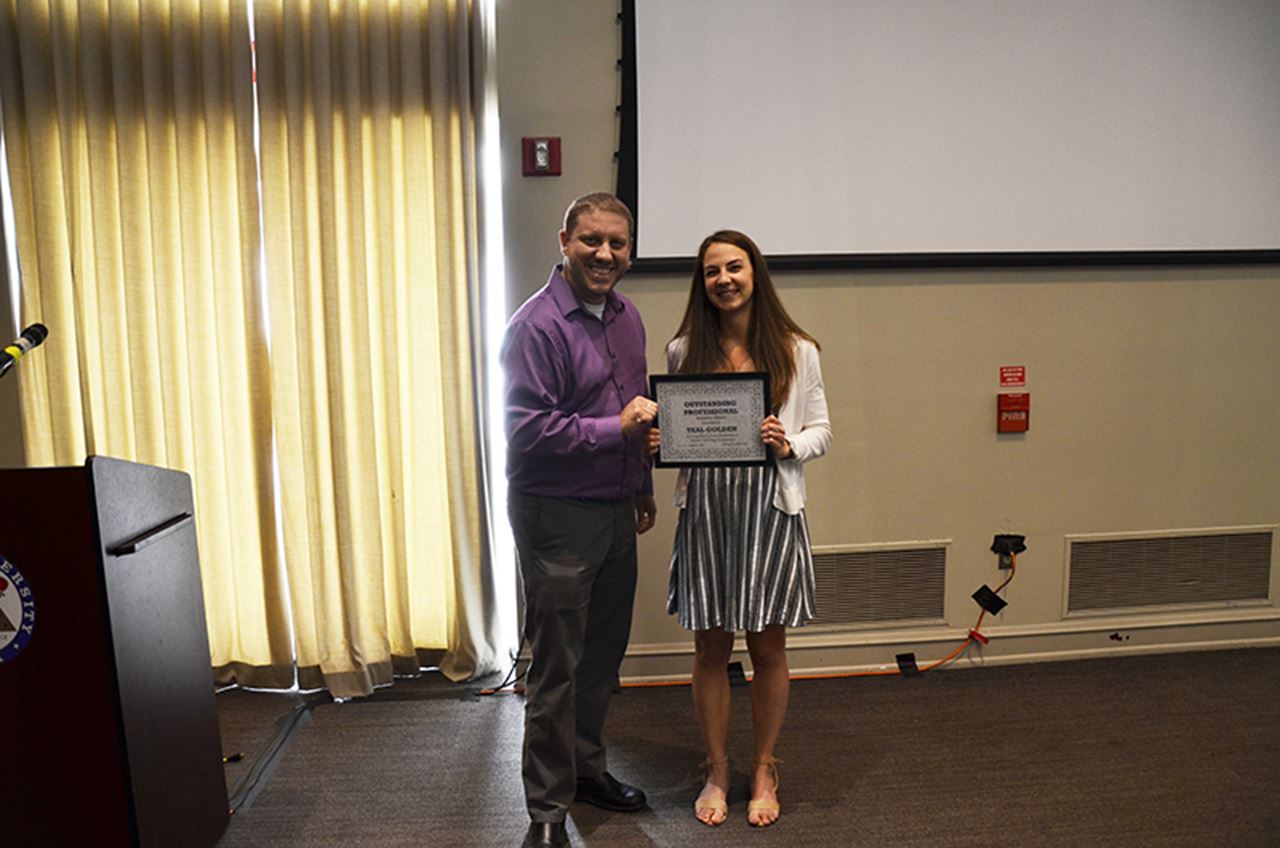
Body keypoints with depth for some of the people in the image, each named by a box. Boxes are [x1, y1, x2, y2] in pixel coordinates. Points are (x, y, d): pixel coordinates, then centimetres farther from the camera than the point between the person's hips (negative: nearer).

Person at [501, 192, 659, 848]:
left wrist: (643, 490, 22)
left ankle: (586, 766, 38)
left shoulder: (626, 317, 10)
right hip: (556, 516, -8)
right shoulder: (537, 325, -15)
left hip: (615, 512, 8)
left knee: (603, 653, 19)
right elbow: (527, 430, -21)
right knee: (556, 668, 1)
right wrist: (616, 429, -24)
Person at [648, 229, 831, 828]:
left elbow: (821, 431, 6)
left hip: (770, 508, 0)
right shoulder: (683, 351, 5)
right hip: (705, 508, 1)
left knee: (768, 649, 10)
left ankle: (764, 772, 31)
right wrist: (657, 443, -10)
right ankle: (717, 771, 29)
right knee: (711, 648, 9)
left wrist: (788, 445, -15)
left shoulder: (796, 350, 2)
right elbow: (669, 425, 12)